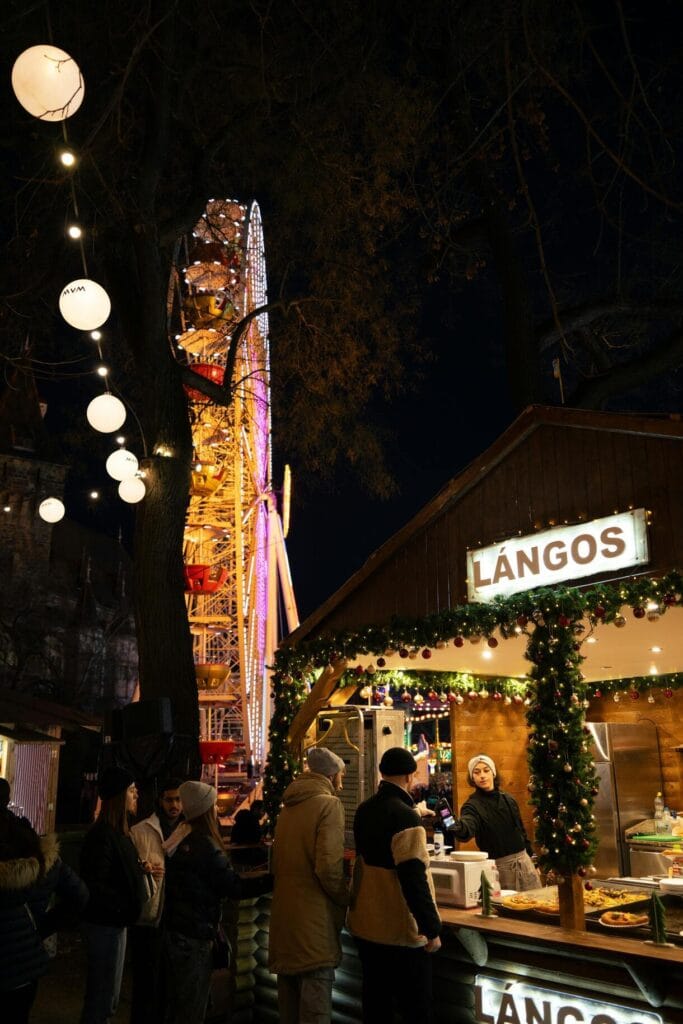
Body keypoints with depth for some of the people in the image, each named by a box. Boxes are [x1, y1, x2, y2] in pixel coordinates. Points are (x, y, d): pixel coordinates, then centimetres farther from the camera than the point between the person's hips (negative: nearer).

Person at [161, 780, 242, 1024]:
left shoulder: (182, 841, 6)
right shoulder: (207, 846, -20)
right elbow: (232, 887, -18)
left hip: (173, 930, 8)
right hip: (195, 937, -8)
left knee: (174, 1003, 19)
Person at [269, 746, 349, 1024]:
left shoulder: (289, 806, 12)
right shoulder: (328, 804, -12)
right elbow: (328, 866, -20)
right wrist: (345, 899, -5)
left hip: (284, 912, 8)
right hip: (313, 917, -8)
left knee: (290, 987, 18)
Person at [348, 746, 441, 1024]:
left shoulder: (364, 811, 5)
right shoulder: (405, 816, -20)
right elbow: (413, 878, -25)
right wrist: (432, 928, -19)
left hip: (365, 926, 8)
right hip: (400, 931, -8)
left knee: (375, 1002, 19)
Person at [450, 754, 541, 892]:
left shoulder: (508, 799, 7)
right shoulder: (474, 805, -12)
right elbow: (467, 826, -34)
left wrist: (531, 860, 16)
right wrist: (456, 826, -57)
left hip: (524, 861, 5)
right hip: (499, 866, -5)